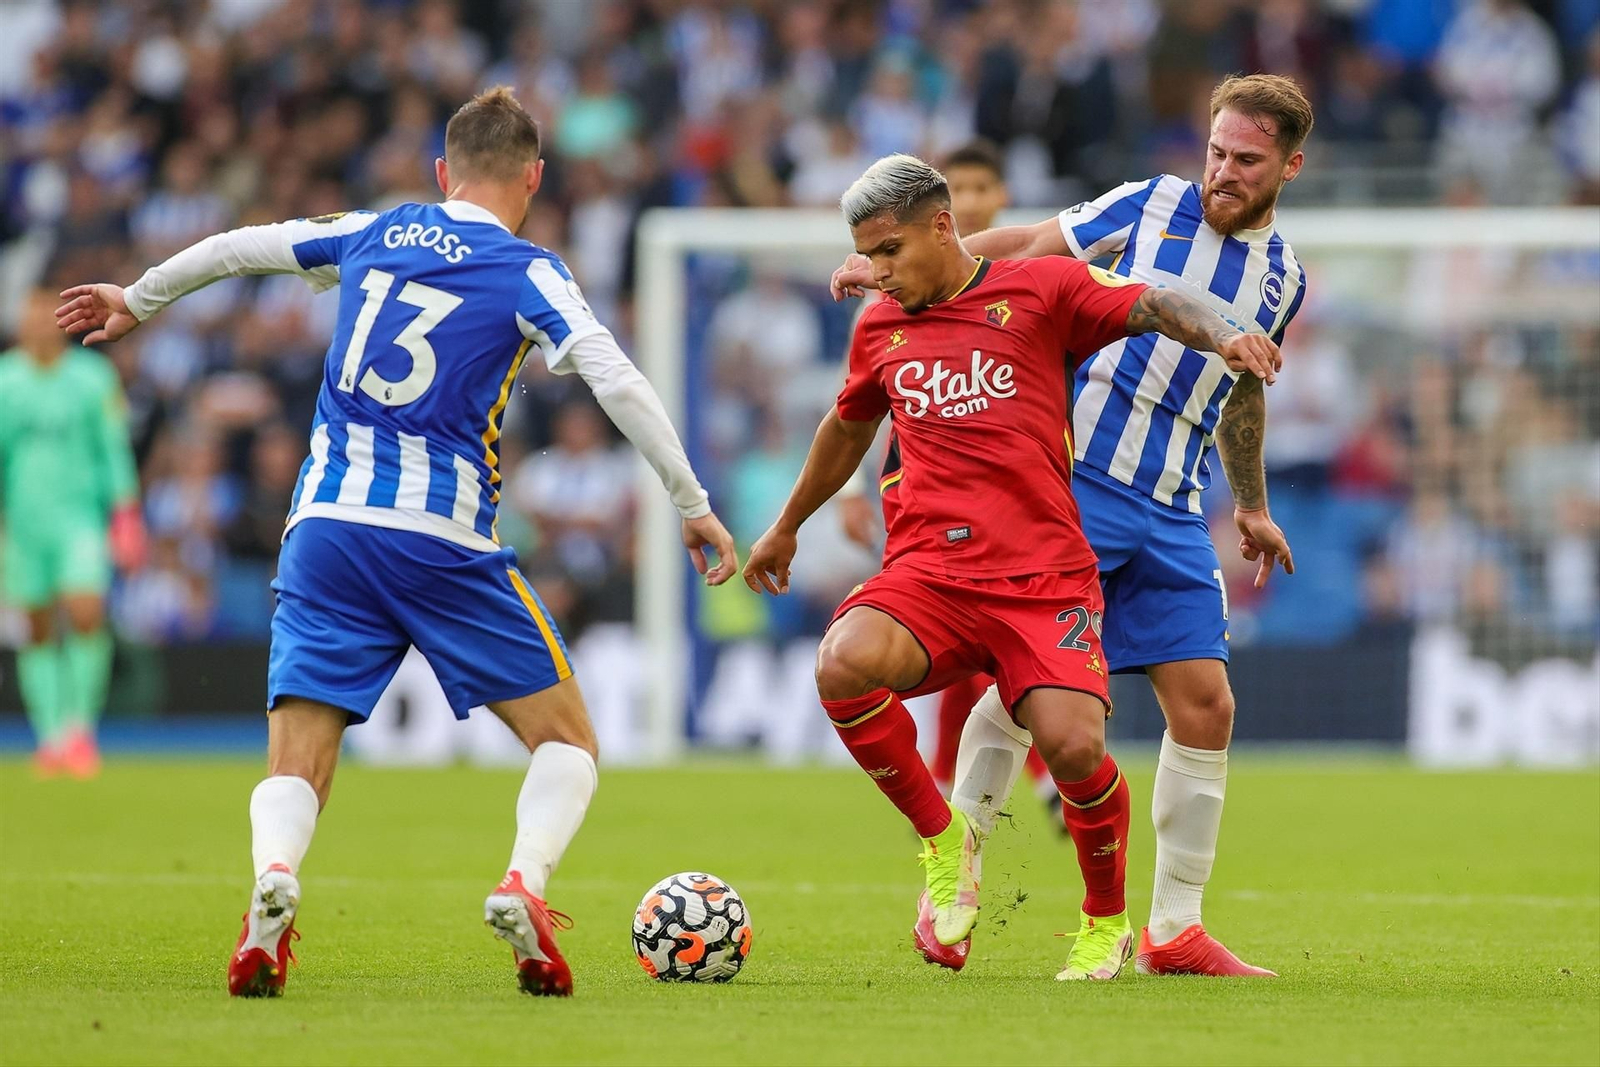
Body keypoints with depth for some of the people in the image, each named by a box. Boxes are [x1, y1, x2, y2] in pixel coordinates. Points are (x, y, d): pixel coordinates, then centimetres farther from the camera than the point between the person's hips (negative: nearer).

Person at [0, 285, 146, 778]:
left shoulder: (93, 377, 1)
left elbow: (114, 449, 4)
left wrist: (125, 515, 0)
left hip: (81, 515, -1)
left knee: (87, 612, -18)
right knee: (40, 630, 3)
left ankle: (81, 724, -7)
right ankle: (50, 734, 9)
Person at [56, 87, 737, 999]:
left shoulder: (374, 234, 15)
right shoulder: (528, 272, 3)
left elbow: (240, 247, 27)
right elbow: (617, 383, -9)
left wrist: (139, 300, 44)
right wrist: (693, 504, -4)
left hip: (325, 527, 3)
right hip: (445, 542, -3)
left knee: (295, 771, 2)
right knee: (567, 739, 10)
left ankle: (273, 875, -32)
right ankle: (525, 883, -18)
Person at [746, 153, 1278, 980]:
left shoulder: (1041, 288, 6)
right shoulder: (880, 330, 19)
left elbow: (1153, 306, -6)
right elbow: (848, 428, 36)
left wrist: (1223, 337, -28)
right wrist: (785, 530, 49)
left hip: (1043, 576, -3)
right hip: (926, 571, 3)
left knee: (1073, 747, -23)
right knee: (844, 663, -30)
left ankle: (1108, 924, 9)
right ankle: (943, 841, -6)